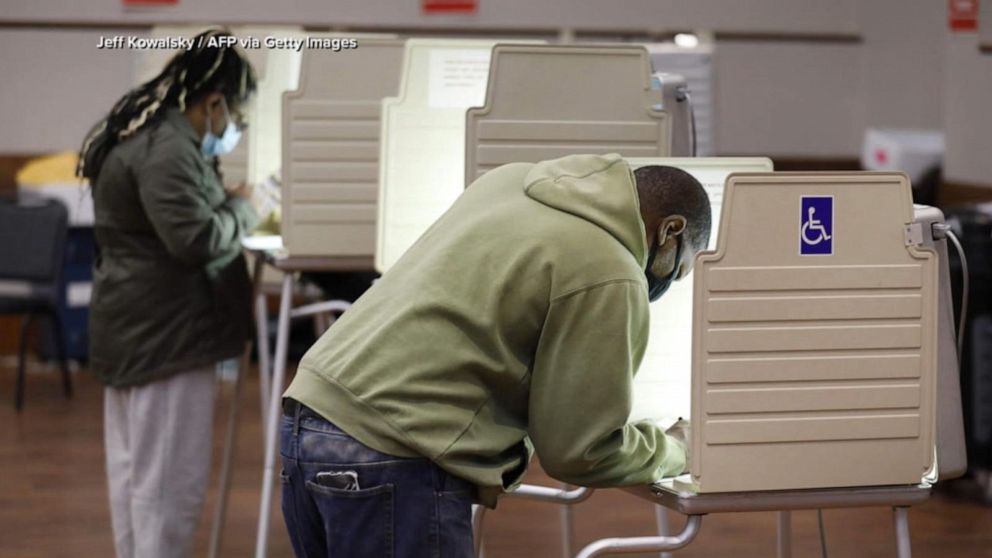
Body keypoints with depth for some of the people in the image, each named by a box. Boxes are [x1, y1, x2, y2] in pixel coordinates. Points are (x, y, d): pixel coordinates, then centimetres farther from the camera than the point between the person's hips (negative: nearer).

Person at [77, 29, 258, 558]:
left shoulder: (144, 133, 13)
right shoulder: (166, 149, -20)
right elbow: (196, 237, -25)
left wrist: (226, 201, 7)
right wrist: (243, 209, -9)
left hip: (138, 328, 11)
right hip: (165, 332, -11)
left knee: (133, 469, 15)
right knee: (170, 477, -7)